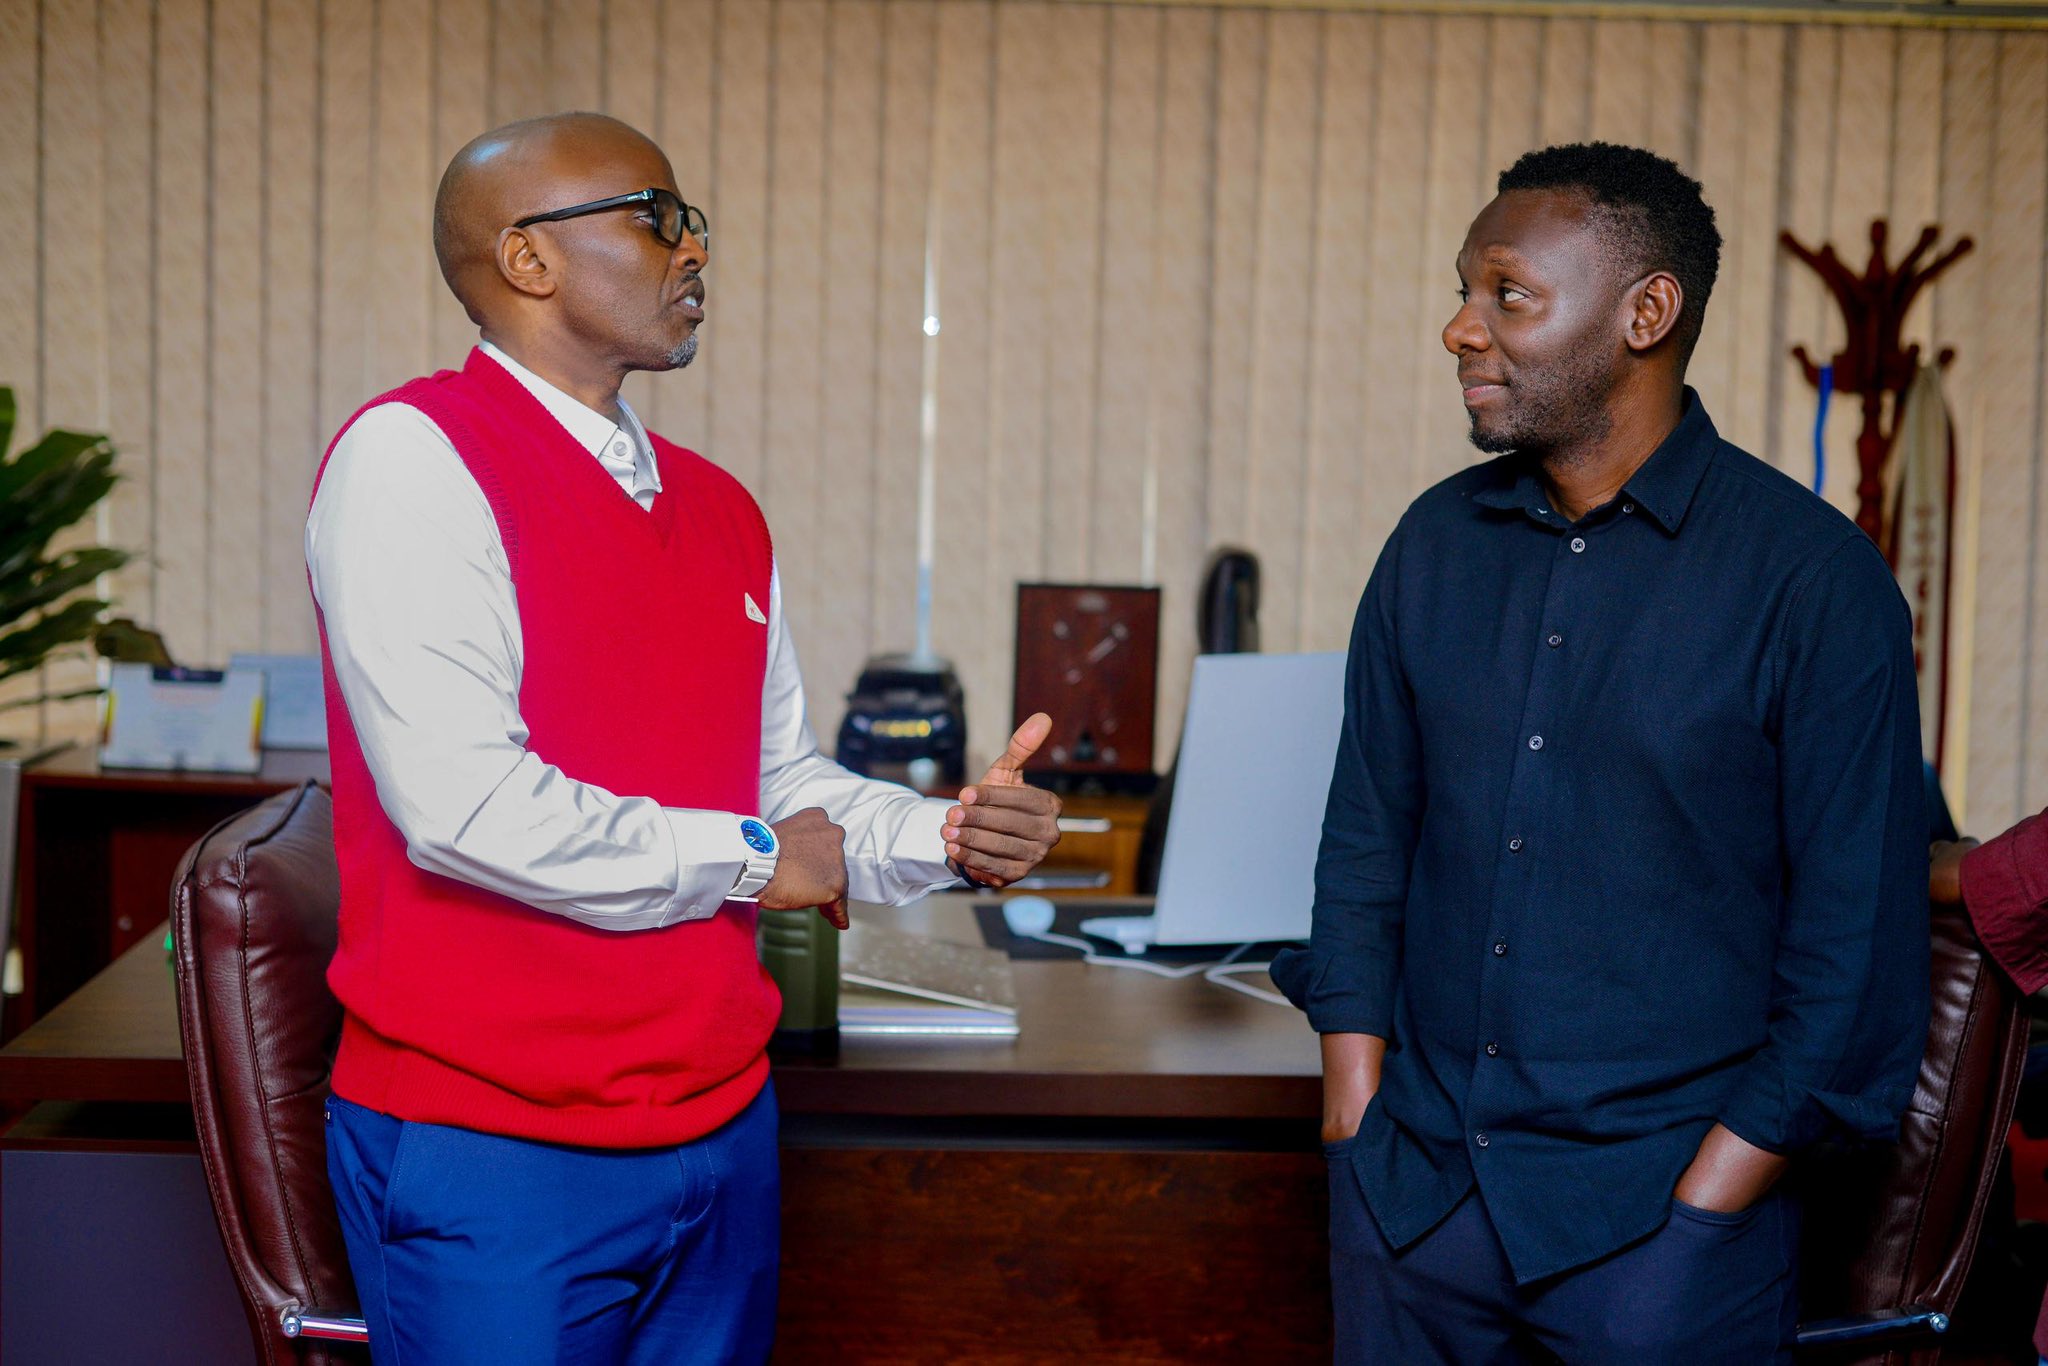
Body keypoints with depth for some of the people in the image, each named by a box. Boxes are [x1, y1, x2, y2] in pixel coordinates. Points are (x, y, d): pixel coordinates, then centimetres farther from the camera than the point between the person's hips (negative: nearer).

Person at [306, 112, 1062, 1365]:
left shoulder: (717, 510, 11)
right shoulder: (411, 458, -13)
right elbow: (466, 807, -23)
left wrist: (944, 837, -4)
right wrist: (747, 859, -11)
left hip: (722, 1123, 7)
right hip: (495, 1153, -7)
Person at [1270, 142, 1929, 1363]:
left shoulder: (1814, 578, -9)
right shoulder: (1437, 542, 5)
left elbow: (1858, 941, -8)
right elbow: (1366, 840, 9)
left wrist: (1703, 1208, -12)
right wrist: (1356, 1126, 1)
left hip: (1656, 1222, -4)